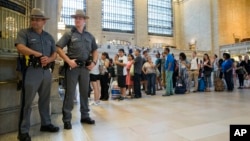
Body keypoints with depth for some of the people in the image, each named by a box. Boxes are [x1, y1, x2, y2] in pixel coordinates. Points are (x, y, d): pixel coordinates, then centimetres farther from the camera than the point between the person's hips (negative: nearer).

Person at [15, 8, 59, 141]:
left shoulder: (49, 36, 16)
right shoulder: (24, 33, 3)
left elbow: (54, 54, 14)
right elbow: (20, 47, -14)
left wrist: (48, 59, -8)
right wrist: (39, 54, -10)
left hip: (46, 71, 5)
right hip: (31, 70, -4)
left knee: (45, 100, 13)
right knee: (27, 101, -1)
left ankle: (46, 124, 26)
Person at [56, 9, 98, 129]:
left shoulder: (89, 36, 13)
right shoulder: (69, 34, 2)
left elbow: (95, 50, 19)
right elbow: (58, 48, -4)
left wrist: (94, 62, 3)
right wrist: (68, 60, -13)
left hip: (85, 67, 4)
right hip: (72, 66, -4)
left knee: (84, 92, 11)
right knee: (70, 93, 0)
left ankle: (85, 116, 24)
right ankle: (67, 119, 10)